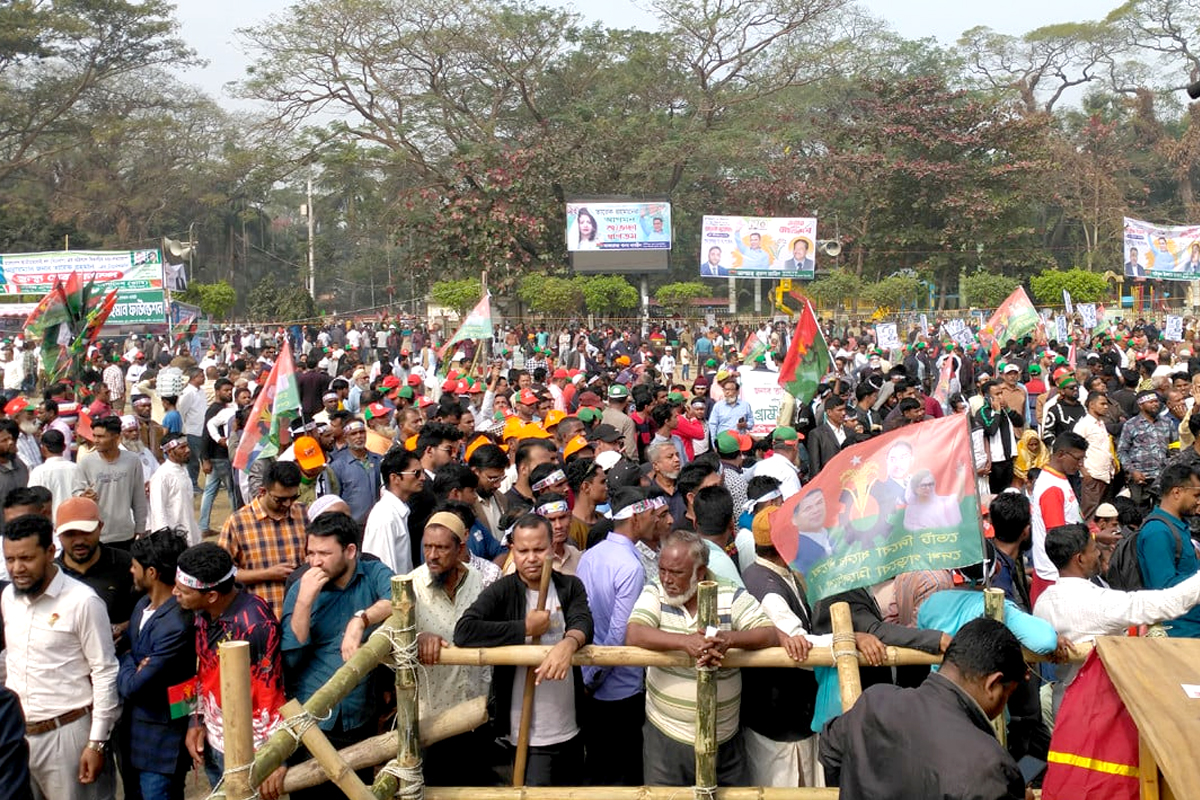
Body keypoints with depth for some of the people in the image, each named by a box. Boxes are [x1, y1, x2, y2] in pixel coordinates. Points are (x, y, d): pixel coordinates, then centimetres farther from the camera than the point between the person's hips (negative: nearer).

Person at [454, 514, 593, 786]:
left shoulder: (571, 587, 3)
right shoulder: (501, 592, -8)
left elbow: (583, 622, -16)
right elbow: (463, 632, -23)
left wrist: (568, 643, -40)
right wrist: (525, 629, -21)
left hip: (570, 728, 4)